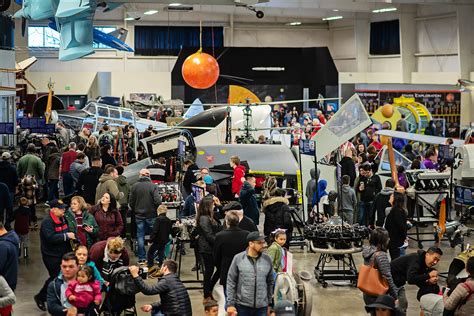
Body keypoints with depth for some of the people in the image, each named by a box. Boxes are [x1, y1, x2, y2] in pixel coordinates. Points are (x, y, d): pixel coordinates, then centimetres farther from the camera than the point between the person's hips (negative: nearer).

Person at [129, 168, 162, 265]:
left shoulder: (135, 186, -2)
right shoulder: (153, 186, -10)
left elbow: (131, 202, 1)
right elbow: (157, 201, -16)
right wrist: (158, 210, 3)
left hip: (139, 215, 2)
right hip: (151, 215, -2)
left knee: (140, 236, 7)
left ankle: (142, 258, 8)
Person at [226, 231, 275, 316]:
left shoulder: (267, 259, 3)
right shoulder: (238, 258, -4)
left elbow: (270, 283, 11)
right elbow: (231, 282, -1)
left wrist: (269, 303, 11)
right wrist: (230, 304, -4)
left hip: (262, 307, 2)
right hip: (242, 306, -2)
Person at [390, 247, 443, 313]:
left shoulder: (425, 264, 2)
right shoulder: (415, 260, -27)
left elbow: (418, 281, 2)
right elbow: (410, 279, -38)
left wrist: (429, 281, -18)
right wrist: (428, 275, -30)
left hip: (399, 282, 10)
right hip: (391, 280, -10)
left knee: (403, 304, 11)